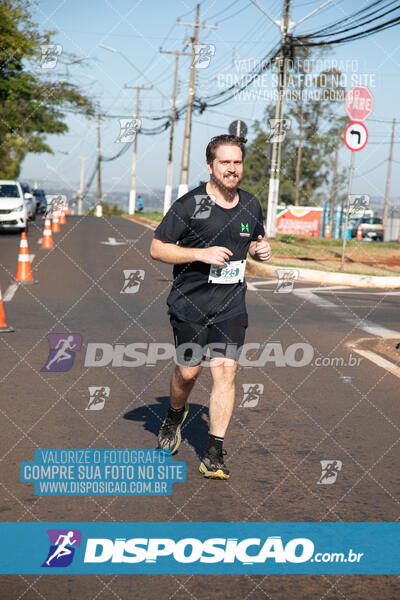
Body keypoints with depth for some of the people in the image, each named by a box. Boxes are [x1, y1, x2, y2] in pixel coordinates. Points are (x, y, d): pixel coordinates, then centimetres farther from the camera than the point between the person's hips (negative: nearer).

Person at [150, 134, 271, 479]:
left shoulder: (251, 206, 7)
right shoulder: (189, 205, -9)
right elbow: (157, 248, -8)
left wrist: (261, 250, 0)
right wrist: (201, 253, -20)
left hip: (231, 305, 3)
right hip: (190, 304, -3)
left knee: (226, 371, -8)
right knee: (189, 371, 5)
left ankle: (214, 455, -1)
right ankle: (176, 415, 41)